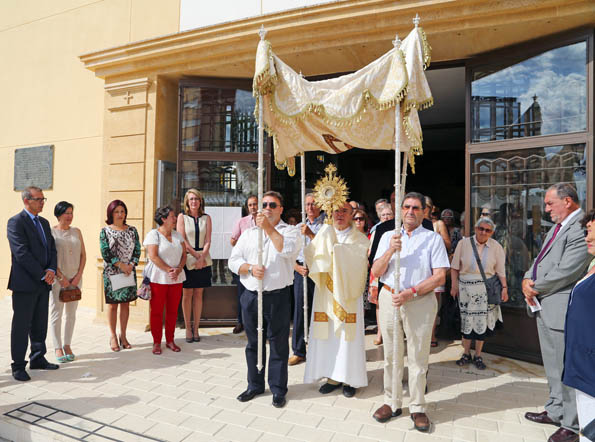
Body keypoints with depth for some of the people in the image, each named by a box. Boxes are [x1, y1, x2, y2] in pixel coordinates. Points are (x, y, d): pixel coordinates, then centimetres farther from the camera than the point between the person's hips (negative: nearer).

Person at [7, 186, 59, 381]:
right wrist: (42, 274, -16)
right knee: (21, 326, 3)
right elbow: (21, 253, -17)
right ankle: (18, 366, 14)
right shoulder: (16, 222, -9)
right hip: (25, 284, -7)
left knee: (40, 325, 14)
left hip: (43, 284, 7)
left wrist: (51, 270, -5)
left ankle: (37, 359, 27)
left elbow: (52, 249, 12)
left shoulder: (44, 222, 14)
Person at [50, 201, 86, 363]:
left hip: (75, 278, 4)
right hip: (57, 278, -4)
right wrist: (61, 277, -11)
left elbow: (83, 255, 7)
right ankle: (58, 348, 12)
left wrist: (78, 275, -3)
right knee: (56, 313, 1)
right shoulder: (50, 232, -3)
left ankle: (67, 345, 20)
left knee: (71, 313, 9)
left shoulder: (76, 231, 8)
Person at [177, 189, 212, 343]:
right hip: (187, 259, -2)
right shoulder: (182, 217, 3)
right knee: (187, 294, 2)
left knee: (198, 294, 6)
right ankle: (188, 328, 12)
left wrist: (201, 258, -12)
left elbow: (208, 241, 2)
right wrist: (196, 255, -10)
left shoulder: (206, 218, 8)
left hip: (203, 260, 2)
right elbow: (182, 240, -4)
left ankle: (196, 329, 14)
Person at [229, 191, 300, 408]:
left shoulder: (290, 231, 3)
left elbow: (288, 250, -19)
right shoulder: (249, 233, 14)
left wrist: (269, 228, -17)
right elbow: (233, 260, 7)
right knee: (253, 343, 15)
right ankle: (255, 384, 32)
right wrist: (250, 268, -11)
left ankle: (278, 389, 21)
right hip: (250, 296, 4)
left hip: (278, 297, -3)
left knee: (278, 345, 5)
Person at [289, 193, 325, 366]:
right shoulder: (298, 227, 15)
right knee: (299, 310, 5)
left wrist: (310, 234, -17)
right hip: (301, 272, 4)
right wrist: (297, 267, -4)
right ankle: (299, 351, 16)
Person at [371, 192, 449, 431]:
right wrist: (390, 251, -13)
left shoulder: (433, 238, 2)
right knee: (391, 356, 11)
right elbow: (375, 272, 4)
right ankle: (392, 402, 25)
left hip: (420, 301, -2)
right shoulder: (388, 236, 10)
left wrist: (410, 292, -16)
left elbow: (440, 276, -6)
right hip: (389, 298, 3)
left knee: (418, 358, 5)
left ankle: (417, 408, 21)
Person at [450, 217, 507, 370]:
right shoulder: (464, 244, -2)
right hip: (466, 287, -1)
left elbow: (500, 271, 5)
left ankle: (478, 356, 20)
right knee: (466, 320, 6)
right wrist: (454, 285, -4)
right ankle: (466, 354, 22)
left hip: (486, 288, 1)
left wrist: (504, 287, -4)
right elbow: (455, 267, 1)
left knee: (482, 321, 4)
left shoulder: (496, 247, 3)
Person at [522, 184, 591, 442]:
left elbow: (566, 271, -23)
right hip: (544, 307, 10)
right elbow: (540, 260, 17)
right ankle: (555, 411, 37)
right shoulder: (556, 228, 15)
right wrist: (528, 280, -1)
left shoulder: (581, 227, -17)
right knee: (553, 367, 21)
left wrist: (536, 288, -10)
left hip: (563, 309, -10)